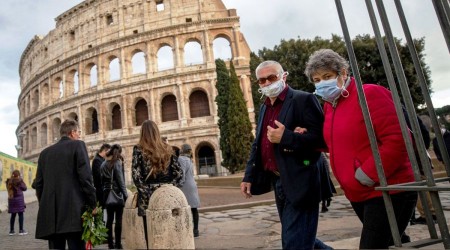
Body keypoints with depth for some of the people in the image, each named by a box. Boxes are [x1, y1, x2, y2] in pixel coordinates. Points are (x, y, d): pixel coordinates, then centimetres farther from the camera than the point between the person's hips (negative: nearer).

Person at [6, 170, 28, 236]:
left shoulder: (9, 181, 5)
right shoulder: (19, 180, -12)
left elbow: (8, 189, 16)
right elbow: (24, 188, -3)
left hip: (11, 200, 5)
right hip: (19, 199, -5)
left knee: (13, 215, 13)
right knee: (21, 215, 1)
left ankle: (11, 230, 16)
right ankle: (21, 230, 3)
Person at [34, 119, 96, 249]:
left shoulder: (45, 152, 16)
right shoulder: (78, 145, 0)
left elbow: (38, 183, 15)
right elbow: (85, 177, -10)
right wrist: (92, 204, -4)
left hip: (50, 213, 6)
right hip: (73, 210, -6)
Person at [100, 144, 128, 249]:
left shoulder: (103, 164, 7)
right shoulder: (118, 163, -9)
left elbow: (102, 180, 7)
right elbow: (120, 180, -11)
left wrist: (104, 191, 10)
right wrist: (125, 193, -6)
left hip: (107, 193, 5)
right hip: (117, 192, -5)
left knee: (109, 218, 10)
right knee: (118, 219, 0)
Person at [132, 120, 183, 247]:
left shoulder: (139, 149, -3)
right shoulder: (167, 148, 5)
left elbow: (136, 175, -12)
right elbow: (179, 172, 3)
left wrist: (145, 191, -5)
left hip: (148, 197, -3)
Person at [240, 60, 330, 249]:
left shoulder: (303, 100, -8)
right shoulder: (264, 108, 15)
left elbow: (321, 139, -17)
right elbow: (257, 145, 18)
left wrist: (285, 137, -25)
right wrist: (249, 176, 11)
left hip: (299, 184, -8)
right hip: (278, 184, 8)